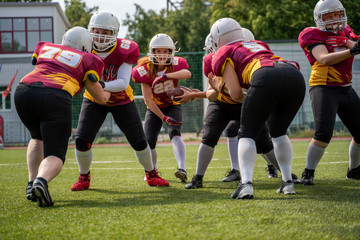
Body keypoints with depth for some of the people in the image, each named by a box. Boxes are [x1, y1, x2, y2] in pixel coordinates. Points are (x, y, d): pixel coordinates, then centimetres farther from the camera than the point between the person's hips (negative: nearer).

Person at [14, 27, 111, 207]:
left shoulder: (45, 48, 29)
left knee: (38, 137, 32)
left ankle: (32, 181, 16)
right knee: (55, 156, 3)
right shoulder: (88, 60, 19)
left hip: (24, 91, 4)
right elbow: (100, 98, 21)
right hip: (55, 99, -4)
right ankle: (41, 181, -30)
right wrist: (108, 94, 45)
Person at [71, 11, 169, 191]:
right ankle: (84, 178, 12)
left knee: (139, 141, 0)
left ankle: (151, 175, 25)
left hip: (121, 100, -1)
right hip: (94, 100, 1)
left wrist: (103, 85, -50)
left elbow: (123, 83, -31)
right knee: (82, 140, -13)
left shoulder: (124, 51, -24)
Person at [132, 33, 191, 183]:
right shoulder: (145, 70, -18)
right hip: (154, 108, 1)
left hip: (172, 105, -1)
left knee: (174, 133, -27)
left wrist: (165, 75, -51)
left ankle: (182, 169, -43)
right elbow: (148, 99, -20)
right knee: (149, 142, -7)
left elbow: (187, 73, -42)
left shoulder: (175, 64, -17)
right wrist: (163, 117, -27)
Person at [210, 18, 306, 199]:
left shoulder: (223, 54, 19)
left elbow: (235, 93, 10)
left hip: (266, 78, -6)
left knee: (247, 134, 9)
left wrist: (245, 100, 30)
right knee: (278, 132, 25)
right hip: (295, 76, 6)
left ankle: (246, 184, -8)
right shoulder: (258, 44, 38)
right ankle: (288, 182, 18)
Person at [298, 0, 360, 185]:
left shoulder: (345, 32, 15)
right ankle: (308, 173, -7)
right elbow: (324, 59, -21)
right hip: (324, 88, -7)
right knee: (323, 133, -23)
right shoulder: (312, 35, -7)